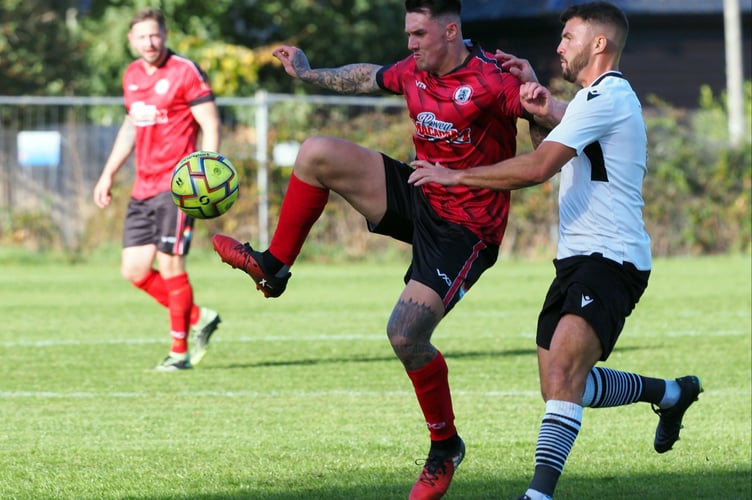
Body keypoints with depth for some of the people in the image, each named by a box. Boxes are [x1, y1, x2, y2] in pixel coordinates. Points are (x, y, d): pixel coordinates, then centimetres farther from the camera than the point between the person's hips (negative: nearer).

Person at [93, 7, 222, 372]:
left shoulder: (186, 72, -8)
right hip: (143, 188, 7)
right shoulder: (131, 76, 14)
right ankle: (198, 318, 18)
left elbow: (211, 125, -10)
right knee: (134, 270, 2)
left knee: (170, 266, -8)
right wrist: (109, 174, 23)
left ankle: (179, 351, 2)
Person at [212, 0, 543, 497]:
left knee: (406, 336, -16)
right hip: (418, 196, 8)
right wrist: (308, 73, 28)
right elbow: (369, 77, 22)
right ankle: (273, 268, 9)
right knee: (316, 153, -5)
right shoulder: (416, 70, 1)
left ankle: (445, 448, 7)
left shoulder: (491, 80, -22)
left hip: (465, 228, -8)